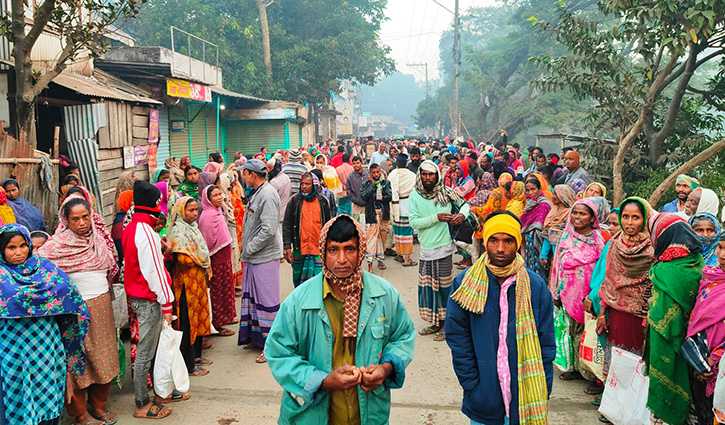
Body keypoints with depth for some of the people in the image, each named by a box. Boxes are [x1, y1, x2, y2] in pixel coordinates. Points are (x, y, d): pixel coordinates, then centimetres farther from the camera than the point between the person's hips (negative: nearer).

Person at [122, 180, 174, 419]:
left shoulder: (131, 228, 9)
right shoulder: (145, 231, -21)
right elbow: (154, 271, -21)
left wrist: (159, 246, 6)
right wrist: (166, 303, -16)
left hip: (136, 296, 10)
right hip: (149, 300, -10)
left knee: (146, 349, 20)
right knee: (145, 352, 0)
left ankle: (144, 395, 33)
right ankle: (142, 405, 11)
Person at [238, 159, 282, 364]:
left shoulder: (267, 195, -18)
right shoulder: (257, 193, 13)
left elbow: (269, 230, -25)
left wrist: (249, 248, -17)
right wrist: (247, 250, 13)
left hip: (265, 256, -10)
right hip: (253, 256, 10)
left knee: (267, 298, -2)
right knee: (252, 295, 16)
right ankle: (255, 337, 29)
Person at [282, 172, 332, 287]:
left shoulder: (323, 201, 6)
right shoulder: (294, 200, 2)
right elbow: (287, 225, 1)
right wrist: (287, 249, -5)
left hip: (319, 249, 0)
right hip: (299, 249, 0)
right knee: (298, 279, 10)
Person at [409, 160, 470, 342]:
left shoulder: (446, 193, -1)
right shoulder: (415, 196, 0)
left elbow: (464, 203, 14)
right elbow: (413, 222, -9)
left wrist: (462, 214, -9)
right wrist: (436, 218, -17)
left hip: (444, 247, -2)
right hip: (425, 248, 2)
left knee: (444, 286, 3)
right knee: (427, 286, 9)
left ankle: (445, 324, 17)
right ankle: (435, 323, 25)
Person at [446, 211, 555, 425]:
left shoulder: (536, 286, -5)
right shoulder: (464, 284, -7)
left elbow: (546, 345, 0)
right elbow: (457, 341, -5)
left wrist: (541, 395, -3)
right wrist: (473, 387, -9)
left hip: (524, 399, 1)